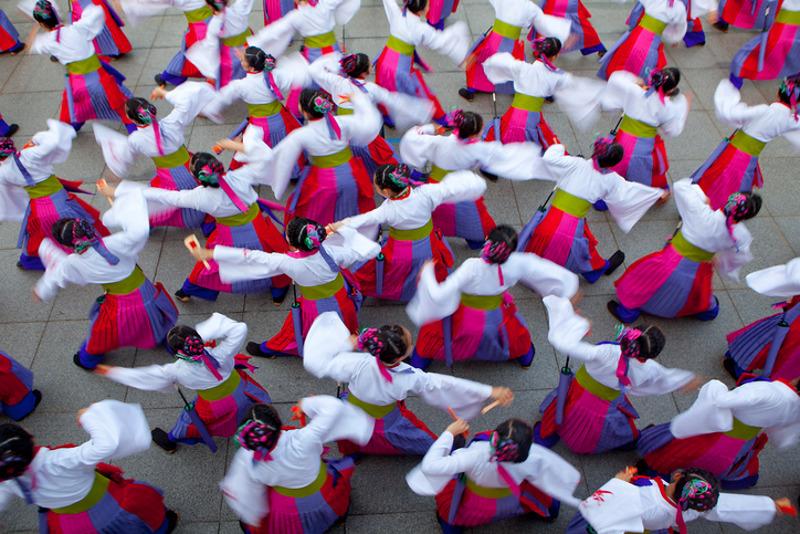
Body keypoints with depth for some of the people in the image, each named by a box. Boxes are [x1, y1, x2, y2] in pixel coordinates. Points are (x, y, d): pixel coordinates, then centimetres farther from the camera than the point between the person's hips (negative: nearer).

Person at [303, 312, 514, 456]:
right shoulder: (411, 378, -34)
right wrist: (491, 392, -19)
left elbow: (315, 361, -31)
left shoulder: (360, 364, -38)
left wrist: (346, 343, -19)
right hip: (387, 431, 0)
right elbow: (446, 385, -25)